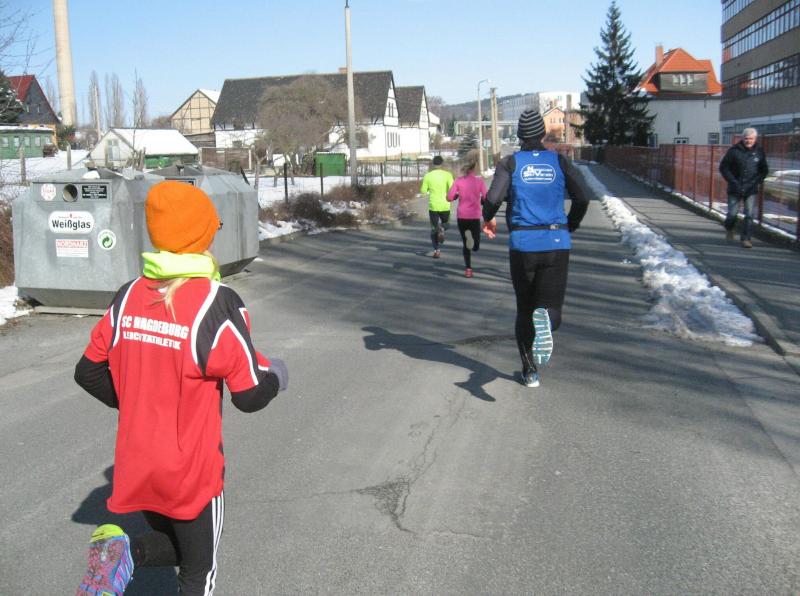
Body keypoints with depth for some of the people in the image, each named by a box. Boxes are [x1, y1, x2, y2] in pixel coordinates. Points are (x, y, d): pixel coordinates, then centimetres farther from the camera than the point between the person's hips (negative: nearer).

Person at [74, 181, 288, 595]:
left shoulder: (129, 296, -4)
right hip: (193, 471, -5)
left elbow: (88, 372, 5)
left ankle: (125, 553, -1)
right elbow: (249, 396, -16)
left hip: (136, 465, 5)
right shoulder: (217, 304, -20)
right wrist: (275, 377, 5)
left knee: (175, 546, 27)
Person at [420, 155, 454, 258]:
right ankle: (442, 229, -13)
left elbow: (423, 191, 1)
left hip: (433, 206, 0)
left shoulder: (427, 176, -2)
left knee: (434, 229, 10)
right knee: (446, 224, 22)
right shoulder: (447, 175, -5)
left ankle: (436, 250, -2)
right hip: (445, 206, 0)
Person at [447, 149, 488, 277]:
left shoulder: (459, 180, -3)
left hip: (461, 216, 2)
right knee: (475, 246, 3)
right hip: (475, 216, -2)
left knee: (465, 243, 16)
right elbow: (486, 198, -7)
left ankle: (468, 269, 9)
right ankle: (471, 236, -28)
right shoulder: (479, 180, -5)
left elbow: (449, 197, -7)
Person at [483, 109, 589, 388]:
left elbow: (493, 198, -13)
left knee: (524, 309, 15)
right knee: (552, 308, 1)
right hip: (556, 244, 0)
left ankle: (530, 371, 17)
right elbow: (582, 200, 2)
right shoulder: (560, 162, 5)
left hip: (522, 244, 0)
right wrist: (570, 227, 19)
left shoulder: (509, 163, 1)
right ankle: (544, 321, -36)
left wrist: (488, 219, 9)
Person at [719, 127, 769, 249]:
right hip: (735, 189, -1)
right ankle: (729, 230, 32)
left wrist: (757, 181, 0)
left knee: (749, 214, -6)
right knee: (732, 213, 2)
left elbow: (764, 171, 15)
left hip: (751, 190, 1)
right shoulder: (734, 150, -6)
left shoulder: (759, 152, 3)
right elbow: (723, 167, -3)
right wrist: (733, 182, -9)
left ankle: (746, 238, 1)